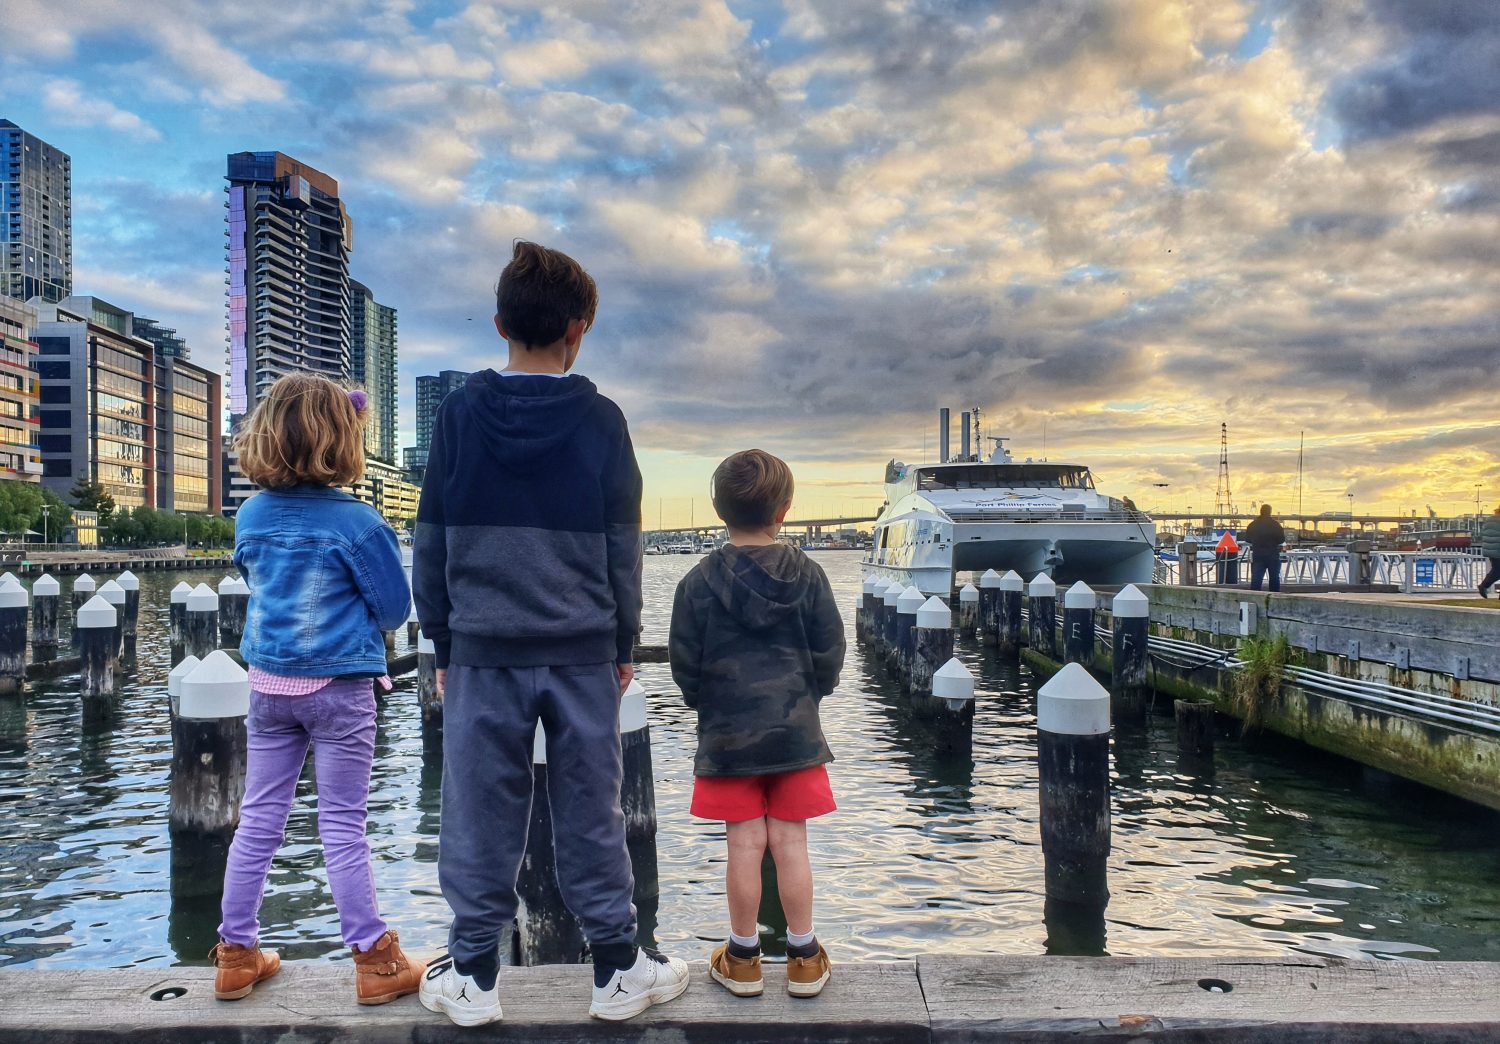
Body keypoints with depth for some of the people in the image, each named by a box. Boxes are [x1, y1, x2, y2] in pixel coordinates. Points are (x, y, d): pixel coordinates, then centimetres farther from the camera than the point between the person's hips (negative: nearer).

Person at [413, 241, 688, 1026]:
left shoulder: (458, 416, 0)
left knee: (481, 814, 9)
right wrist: (623, 647, 11)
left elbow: (431, 546, 3)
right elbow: (621, 549, 1)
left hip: (484, 648, 1)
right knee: (590, 812, 8)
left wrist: (443, 645, 12)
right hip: (582, 650, 0)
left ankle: (472, 976, 19)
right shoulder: (600, 421, -2)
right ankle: (618, 969, 20)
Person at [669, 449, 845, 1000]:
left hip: (726, 734, -1)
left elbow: (684, 664, -3)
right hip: (794, 732, 1)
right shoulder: (807, 575, -4)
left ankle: (743, 958, 20)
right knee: (790, 842, 8)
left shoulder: (699, 581, -7)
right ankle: (804, 958, 19)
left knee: (745, 845, 6)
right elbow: (830, 653, 0)